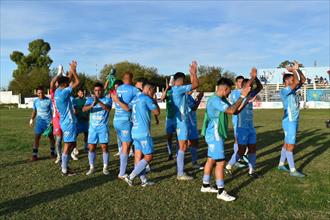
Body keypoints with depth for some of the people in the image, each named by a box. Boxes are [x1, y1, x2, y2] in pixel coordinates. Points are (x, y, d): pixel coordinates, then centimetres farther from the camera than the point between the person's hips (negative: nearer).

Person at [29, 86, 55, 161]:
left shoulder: (49, 100, -7)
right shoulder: (35, 101, 6)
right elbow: (34, 111, 17)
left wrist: (53, 120, -16)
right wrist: (32, 119, 7)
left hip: (48, 121, -3)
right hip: (39, 121, 3)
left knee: (51, 136, 8)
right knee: (36, 137, -4)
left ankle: (52, 152, 24)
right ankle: (34, 155, 1)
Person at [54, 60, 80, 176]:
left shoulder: (58, 91, 7)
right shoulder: (63, 92, -19)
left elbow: (67, 80, 23)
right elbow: (77, 82, -17)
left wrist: (72, 70, 16)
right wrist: (73, 70, -5)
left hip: (66, 122, 10)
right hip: (69, 123, -10)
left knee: (72, 144, 18)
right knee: (68, 146, -2)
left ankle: (65, 165, 25)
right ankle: (64, 170, 5)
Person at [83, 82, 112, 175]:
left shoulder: (107, 99, -2)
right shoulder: (90, 99, 4)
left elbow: (108, 108, -22)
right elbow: (84, 109, -12)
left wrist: (99, 102, -37)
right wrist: (92, 105, -32)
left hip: (103, 127, -2)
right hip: (92, 127, 2)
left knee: (104, 147, -1)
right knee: (91, 148, 5)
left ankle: (105, 168, 11)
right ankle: (92, 168, 18)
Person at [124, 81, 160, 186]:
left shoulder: (134, 99, 14)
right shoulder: (146, 98, -10)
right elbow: (157, 112, -3)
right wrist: (155, 102, 13)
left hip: (135, 131, 9)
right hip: (144, 132, -9)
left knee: (138, 156, 8)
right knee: (148, 157, 0)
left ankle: (144, 180, 14)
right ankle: (131, 177, 0)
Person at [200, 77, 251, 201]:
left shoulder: (222, 100, 11)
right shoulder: (215, 100, -20)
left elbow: (235, 112, 12)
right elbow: (231, 110, -31)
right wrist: (242, 96, -24)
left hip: (216, 135, 10)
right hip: (215, 136, -10)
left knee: (211, 160, 16)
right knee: (220, 163, -6)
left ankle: (205, 186, 27)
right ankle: (221, 192, 3)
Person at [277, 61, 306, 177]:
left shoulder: (293, 90, 11)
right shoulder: (284, 91, -16)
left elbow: (303, 80, 14)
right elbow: (297, 81, -25)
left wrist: (297, 69, 4)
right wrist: (293, 70, -10)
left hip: (294, 121, 9)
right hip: (289, 122, -9)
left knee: (287, 144, 14)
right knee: (290, 145, -3)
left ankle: (281, 164, 25)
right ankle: (293, 170, 5)